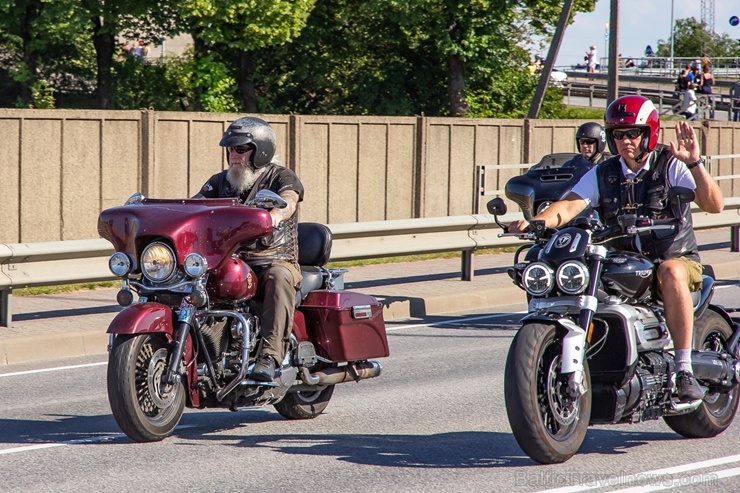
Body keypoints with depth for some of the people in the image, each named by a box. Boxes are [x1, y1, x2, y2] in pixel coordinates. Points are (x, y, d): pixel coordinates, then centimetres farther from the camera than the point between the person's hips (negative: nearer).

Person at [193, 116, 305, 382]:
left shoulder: (280, 177, 2)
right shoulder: (220, 181, 19)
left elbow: (289, 200, -20)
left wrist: (274, 216, -45)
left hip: (274, 260, -4)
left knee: (279, 276, -39)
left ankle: (270, 354, -46)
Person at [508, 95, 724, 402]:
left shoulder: (671, 166, -5)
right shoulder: (603, 175, 6)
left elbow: (714, 205, -18)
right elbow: (568, 206, -9)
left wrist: (695, 163, -32)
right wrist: (533, 222, -28)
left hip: (675, 258, -3)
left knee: (671, 273, -38)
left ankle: (684, 369, -34)